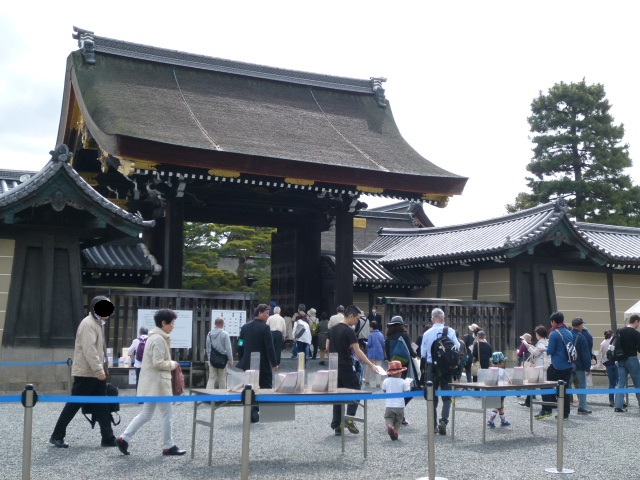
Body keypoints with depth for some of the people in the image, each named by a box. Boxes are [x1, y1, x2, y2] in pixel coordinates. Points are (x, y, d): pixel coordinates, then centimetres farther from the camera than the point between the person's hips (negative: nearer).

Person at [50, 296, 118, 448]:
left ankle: (108, 438, 10)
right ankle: (57, 436, 10)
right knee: (73, 405, -1)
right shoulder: (88, 324, -15)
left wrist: (102, 370, 16)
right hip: (85, 373, -10)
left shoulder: (98, 323, 16)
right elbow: (89, 349, -24)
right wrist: (99, 370, -25)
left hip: (95, 373, 10)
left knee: (102, 407, 8)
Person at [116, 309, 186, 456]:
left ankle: (124, 439, 13)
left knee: (145, 414, 14)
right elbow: (158, 363, -23)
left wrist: (170, 363, 11)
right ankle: (168, 447, 11)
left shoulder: (155, 337, 14)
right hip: (157, 382, -10)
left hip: (152, 382, 10)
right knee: (167, 414, 1)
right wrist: (172, 364, -9)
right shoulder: (159, 339, -18)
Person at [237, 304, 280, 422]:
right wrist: (274, 364, -9)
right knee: (266, 388, 6)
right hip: (262, 364, -5)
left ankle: (252, 415, 8)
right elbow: (269, 347, -15)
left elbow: (240, 345, 9)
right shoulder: (265, 328, -13)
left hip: (247, 364, 5)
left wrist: (242, 361, 16)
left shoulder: (245, 327, 5)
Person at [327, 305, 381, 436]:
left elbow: (327, 348, 15)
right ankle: (350, 419, -6)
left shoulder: (332, 329, 9)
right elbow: (358, 352, -18)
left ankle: (336, 426, 10)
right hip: (346, 368, -7)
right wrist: (371, 365, -17)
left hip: (334, 367, 7)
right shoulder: (349, 331, -14)